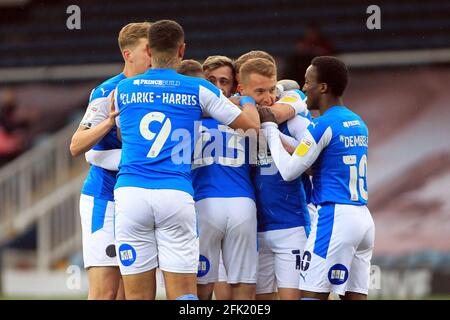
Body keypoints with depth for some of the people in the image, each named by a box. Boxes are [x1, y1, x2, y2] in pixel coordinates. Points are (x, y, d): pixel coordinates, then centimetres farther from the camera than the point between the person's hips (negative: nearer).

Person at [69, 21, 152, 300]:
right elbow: (76, 147, -15)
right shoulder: (108, 92, -10)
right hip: (105, 200, -7)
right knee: (105, 291, -12)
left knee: (128, 292, 5)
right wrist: (110, 121, -28)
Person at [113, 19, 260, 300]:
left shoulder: (124, 89, 12)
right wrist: (247, 99, 35)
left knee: (138, 296, 2)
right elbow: (252, 124, 12)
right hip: (175, 195, -1)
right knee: (183, 294, 0)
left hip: (130, 192, 1)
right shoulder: (198, 89, 7)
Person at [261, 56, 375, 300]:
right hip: (363, 218, 8)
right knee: (355, 295, 6)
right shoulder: (359, 125, 15)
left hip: (334, 217, -8)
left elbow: (289, 171, -7)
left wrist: (269, 127, 2)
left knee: (312, 294, -7)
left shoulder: (323, 126, -10)